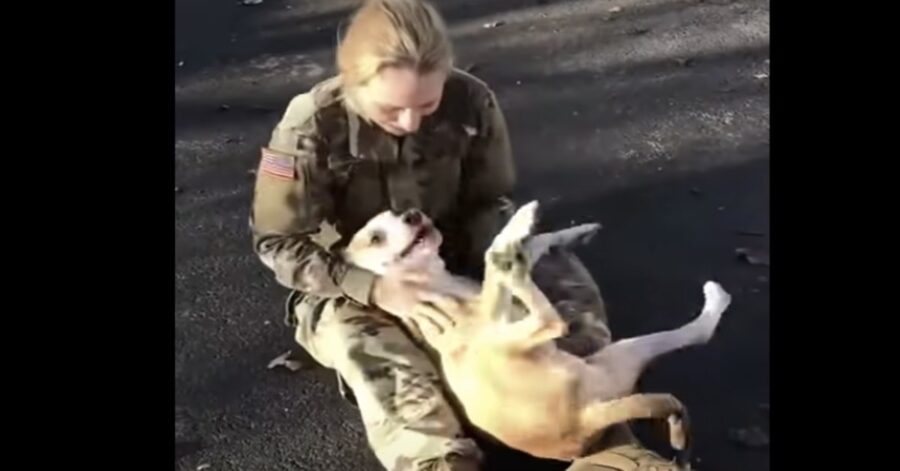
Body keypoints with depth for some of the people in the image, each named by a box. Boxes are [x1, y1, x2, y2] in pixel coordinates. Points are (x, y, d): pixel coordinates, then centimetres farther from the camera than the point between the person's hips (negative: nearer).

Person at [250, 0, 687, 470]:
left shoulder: (470, 102, -17)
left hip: (452, 264, 3)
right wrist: (374, 289, -30)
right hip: (354, 285, -2)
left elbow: (490, 201, -3)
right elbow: (278, 243, -17)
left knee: (563, 272, -17)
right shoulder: (312, 127, -23)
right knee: (359, 339, -36)